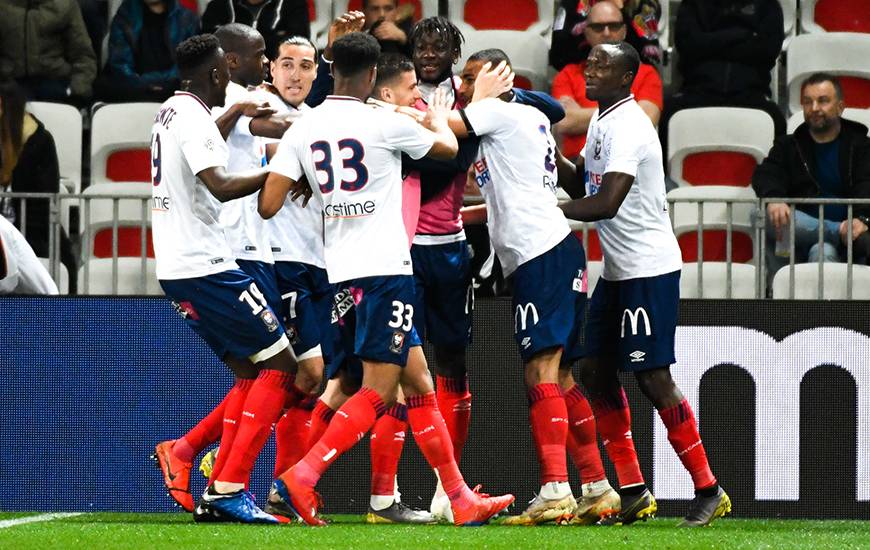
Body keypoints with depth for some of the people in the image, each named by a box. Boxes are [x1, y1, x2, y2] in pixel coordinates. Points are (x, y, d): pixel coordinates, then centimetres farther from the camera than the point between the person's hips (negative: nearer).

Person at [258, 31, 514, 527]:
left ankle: (461, 499, 13)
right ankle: (303, 475, -18)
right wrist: (439, 118, 31)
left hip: (342, 268, 7)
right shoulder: (385, 124, -10)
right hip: (385, 268, -7)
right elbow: (447, 148, 8)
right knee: (378, 391, -6)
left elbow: (269, 206, -2)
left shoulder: (303, 130, 2)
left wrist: (303, 185, 19)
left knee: (418, 382, 11)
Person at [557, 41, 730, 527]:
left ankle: (709, 490, -1)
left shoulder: (627, 127, -19)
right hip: (618, 269, 10)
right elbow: (583, 183, 24)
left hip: (649, 268, -10)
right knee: (596, 372, 8)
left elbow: (606, 203, -27)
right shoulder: (602, 122, 13)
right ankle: (634, 492, 11)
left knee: (653, 378, -8)